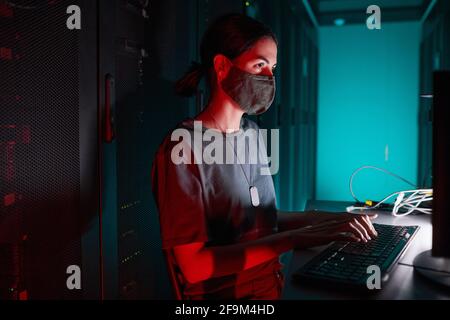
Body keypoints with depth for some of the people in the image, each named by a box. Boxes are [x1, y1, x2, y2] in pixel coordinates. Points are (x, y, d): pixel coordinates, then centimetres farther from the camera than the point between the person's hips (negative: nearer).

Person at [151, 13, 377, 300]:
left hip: (274, 286, 6)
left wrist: (326, 219, -2)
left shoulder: (253, 134, 7)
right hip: (225, 294, -6)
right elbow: (193, 264, -20)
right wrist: (295, 238, -22)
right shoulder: (184, 148, -17)